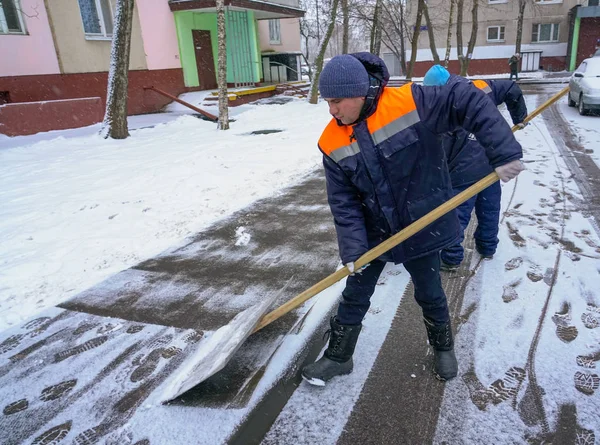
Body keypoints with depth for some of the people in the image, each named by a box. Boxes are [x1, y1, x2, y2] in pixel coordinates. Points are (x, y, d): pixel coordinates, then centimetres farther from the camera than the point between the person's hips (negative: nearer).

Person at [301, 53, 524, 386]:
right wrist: (351, 250, -18)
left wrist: (504, 151, -27)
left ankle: (443, 347, 48)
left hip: (422, 226, -2)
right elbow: (343, 202, -10)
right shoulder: (332, 143, -10)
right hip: (373, 232, 3)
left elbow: (469, 102, -19)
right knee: (355, 295, 12)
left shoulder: (408, 103, -21)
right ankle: (338, 357, 34)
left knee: (429, 292, 18)